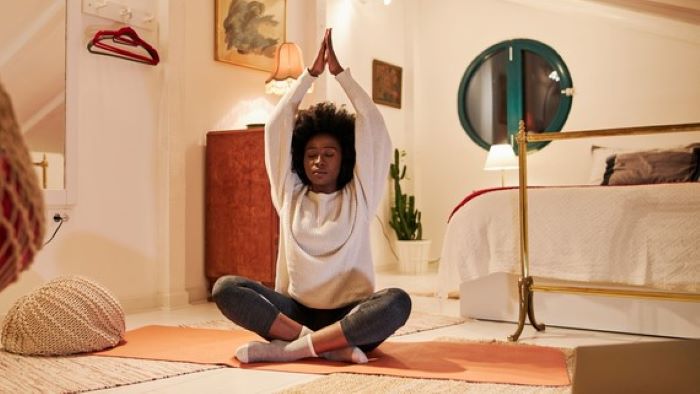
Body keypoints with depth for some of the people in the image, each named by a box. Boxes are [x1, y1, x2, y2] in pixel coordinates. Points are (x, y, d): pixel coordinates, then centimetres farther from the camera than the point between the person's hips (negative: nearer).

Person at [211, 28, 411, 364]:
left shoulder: (358, 197, 7)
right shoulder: (290, 196, 12)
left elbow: (373, 128, 0)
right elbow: (277, 128, 8)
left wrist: (340, 72, 2)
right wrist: (311, 73, 7)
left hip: (350, 317, -2)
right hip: (295, 310, 2)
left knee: (397, 301, -33)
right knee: (225, 288, -22)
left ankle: (288, 348, -32)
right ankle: (329, 346, -30)